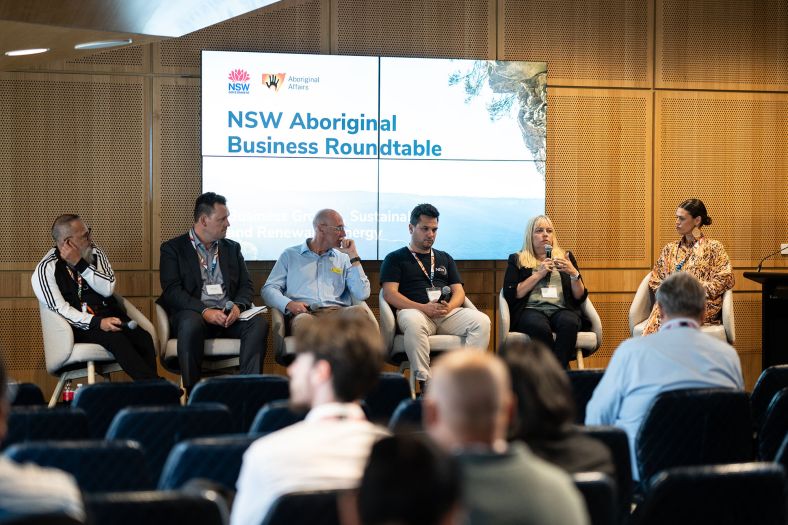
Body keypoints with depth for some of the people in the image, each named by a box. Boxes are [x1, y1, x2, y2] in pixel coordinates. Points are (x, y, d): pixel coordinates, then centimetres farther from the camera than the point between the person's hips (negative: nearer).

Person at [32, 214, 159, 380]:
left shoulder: (95, 253, 10)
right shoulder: (46, 269, -4)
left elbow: (108, 289, -3)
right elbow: (61, 309, -12)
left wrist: (80, 264, -12)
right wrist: (97, 323, -24)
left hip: (109, 317, 5)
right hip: (79, 326, -5)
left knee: (143, 338, -25)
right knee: (116, 339, -33)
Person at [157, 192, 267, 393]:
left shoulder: (232, 248, 20)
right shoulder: (173, 248, 6)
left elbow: (246, 286, 14)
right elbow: (172, 291, -6)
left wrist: (238, 306, -10)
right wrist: (205, 311, -20)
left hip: (229, 316, 4)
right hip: (193, 313, -4)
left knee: (258, 322, -26)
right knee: (191, 324, -38)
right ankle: (192, 390, -30)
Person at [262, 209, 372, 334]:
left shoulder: (343, 259, 24)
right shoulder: (290, 255, 20)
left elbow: (362, 294, 11)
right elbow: (268, 289, 13)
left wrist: (353, 255, 11)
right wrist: (289, 304, -9)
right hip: (305, 313, -2)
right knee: (303, 321, -41)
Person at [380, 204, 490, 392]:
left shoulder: (444, 258, 29)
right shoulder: (395, 259, 15)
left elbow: (459, 291, 19)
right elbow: (390, 294, 0)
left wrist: (449, 307, -6)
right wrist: (423, 308, -14)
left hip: (448, 313, 4)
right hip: (416, 311, -4)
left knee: (481, 320, -25)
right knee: (413, 322, -41)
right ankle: (425, 383, -38)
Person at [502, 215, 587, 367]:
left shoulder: (565, 257, 23)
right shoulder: (517, 260, 18)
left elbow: (580, 297, 16)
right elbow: (511, 295, 2)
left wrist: (574, 273, -1)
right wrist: (538, 274, -1)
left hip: (562, 309, 2)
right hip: (531, 309, -2)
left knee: (569, 323, -35)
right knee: (540, 327, -38)